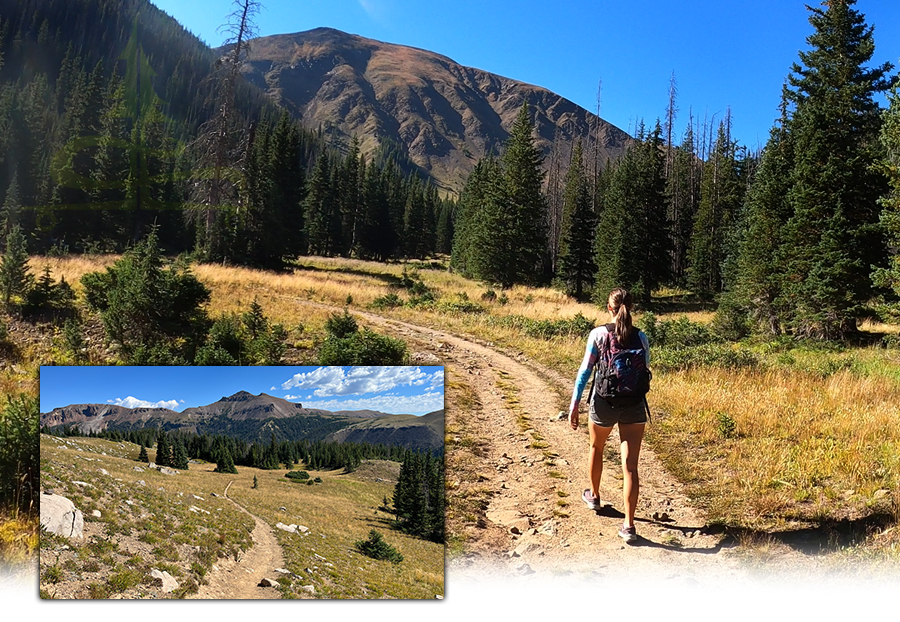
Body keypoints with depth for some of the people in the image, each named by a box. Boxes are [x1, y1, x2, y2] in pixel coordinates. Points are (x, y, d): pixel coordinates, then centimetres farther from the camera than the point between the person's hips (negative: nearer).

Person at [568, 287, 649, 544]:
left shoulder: (598, 334, -7)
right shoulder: (640, 337, 0)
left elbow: (585, 370, -9)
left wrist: (574, 404, -5)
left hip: (604, 403, -1)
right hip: (634, 406, 1)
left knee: (596, 448, 27)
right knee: (630, 466, 1)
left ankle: (593, 495, 46)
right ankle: (629, 525, -3)